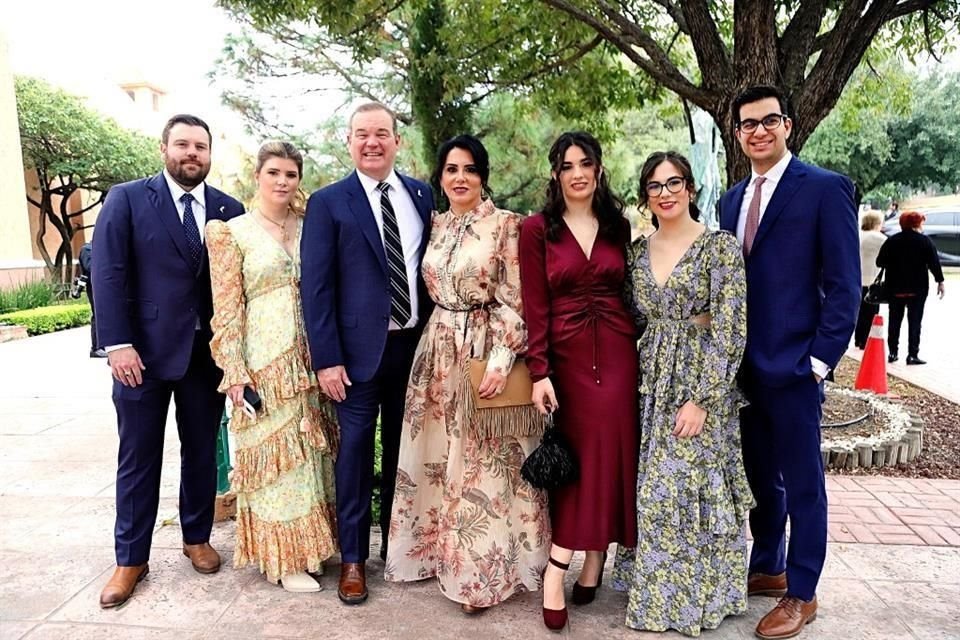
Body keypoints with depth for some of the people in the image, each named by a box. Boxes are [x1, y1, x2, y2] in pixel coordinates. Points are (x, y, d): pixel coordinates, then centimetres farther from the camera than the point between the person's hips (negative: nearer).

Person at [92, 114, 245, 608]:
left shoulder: (230, 210, 7)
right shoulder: (126, 200, 0)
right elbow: (108, 274, -6)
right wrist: (118, 344, -14)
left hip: (208, 353, 2)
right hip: (143, 351, -2)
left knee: (202, 452, 13)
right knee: (138, 457, 8)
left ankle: (197, 538, 31)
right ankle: (131, 559, 23)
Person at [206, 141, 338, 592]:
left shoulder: (308, 227, 9)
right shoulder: (232, 232, -2)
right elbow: (227, 307, -5)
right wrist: (234, 369, -10)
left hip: (309, 357, 4)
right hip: (264, 360, -4)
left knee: (310, 450, 11)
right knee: (274, 452, 4)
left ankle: (309, 541, 29)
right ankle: (285, 558, 18)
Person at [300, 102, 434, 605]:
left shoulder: (422, 195, 7)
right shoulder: (327, 203, -3)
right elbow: (316, 287, -7)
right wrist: (326, 359, -12)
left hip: (416, 345, 4)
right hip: (360, 349, -3)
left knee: (403, 451, 14)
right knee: (356, 453, 7)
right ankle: (352, 557, 24)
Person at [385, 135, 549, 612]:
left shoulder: (506, 225, -7)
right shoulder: (436, 225, 11)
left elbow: (515, 303, -11)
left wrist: (501, 361, -20)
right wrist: (433, 351, 13)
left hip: (484, 353, -6)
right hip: (437, 354, 6)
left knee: (483, 463, 2)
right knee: (439, 458, 14)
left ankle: (483, 571, 18)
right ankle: (443, 551, 32)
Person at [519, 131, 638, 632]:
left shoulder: (619, 226, 9)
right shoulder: (537, 229, -1)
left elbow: (631, 293, 9)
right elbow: (535, 307, -6)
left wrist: (642, 355, 4)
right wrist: (539, 372, -12)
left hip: (618, 354, 3)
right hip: (568, 356, -3)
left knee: (612, 454, 5)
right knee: (581, 458, 0)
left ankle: (593, 562, 20)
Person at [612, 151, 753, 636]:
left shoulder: (720, 246, -8)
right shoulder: (637, 250, 8)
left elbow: (729, 331, -13)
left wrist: (700, 399, -17)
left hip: (701, 383, -5)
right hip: (648, 385, 5)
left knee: (687, 491, 0)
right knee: (651, 491, 11)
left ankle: (689, 597, 22)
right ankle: (656, 590, 30)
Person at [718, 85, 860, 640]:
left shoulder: (826, 188, -6)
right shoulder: (733, 199, 13)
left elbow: (844, 284, -9)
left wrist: (820, 358, -13)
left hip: (792, 366, -6)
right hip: (742, 366, 6)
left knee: (802, 485, 8)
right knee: (759, 479, 18)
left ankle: (801, 595, 23)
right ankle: (767, 569, 36)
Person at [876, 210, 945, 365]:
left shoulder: (891, 241, 2)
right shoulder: (924, 241, -5)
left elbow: (880, 262, 2)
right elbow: (934, 263, -8)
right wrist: (940, 281, -2)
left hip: (895, 287, 3)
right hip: (917, 288, -3)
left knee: (895, 320, 11)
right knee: (914, 321, 1)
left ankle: (893, 352, 12)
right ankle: (912, 354, -2)